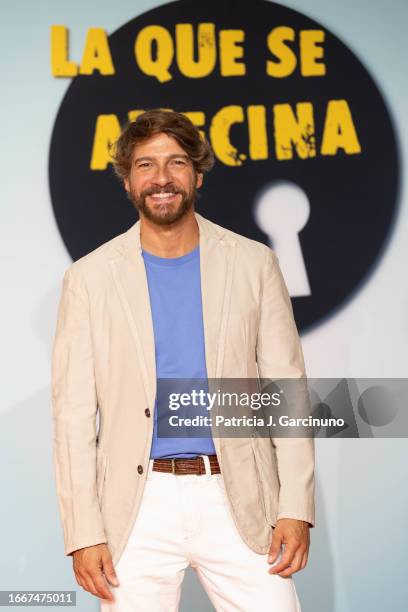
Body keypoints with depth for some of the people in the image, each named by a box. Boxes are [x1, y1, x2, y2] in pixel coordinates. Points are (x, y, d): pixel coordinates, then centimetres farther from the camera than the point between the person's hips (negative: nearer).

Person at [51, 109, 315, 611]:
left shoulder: (254, 264, 4)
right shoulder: (90, 277, 2)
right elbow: (74, 411, 1)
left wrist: (296, 508, -4)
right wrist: (83, 532, -5)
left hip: (238, 503, 0)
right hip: (138, 507, 0)